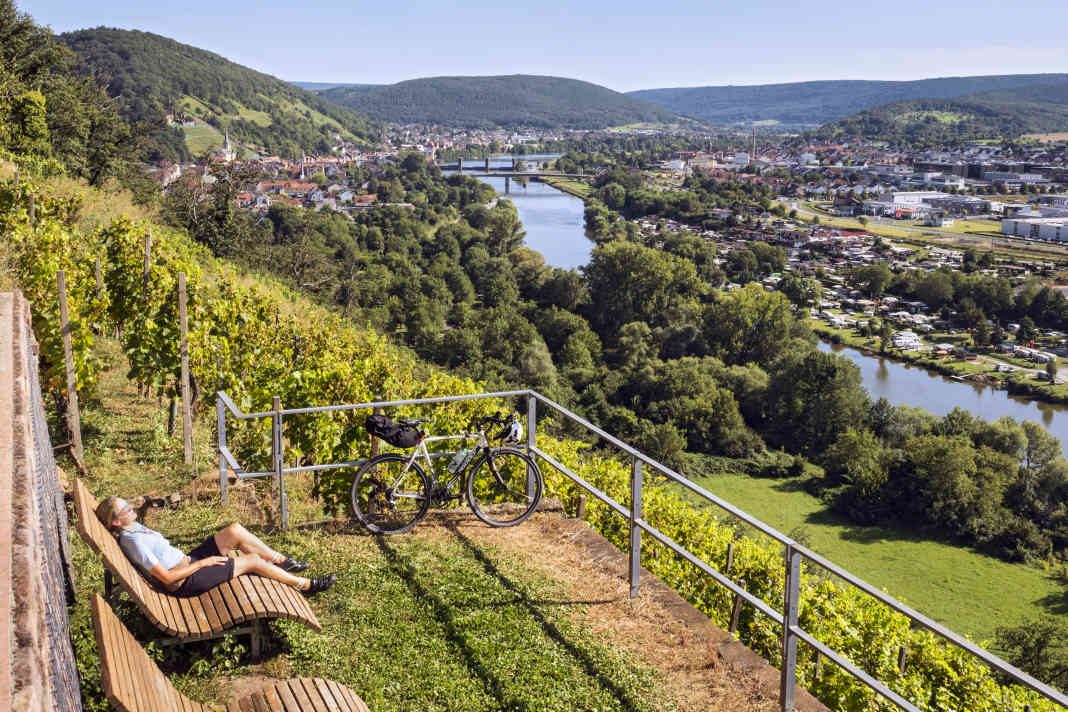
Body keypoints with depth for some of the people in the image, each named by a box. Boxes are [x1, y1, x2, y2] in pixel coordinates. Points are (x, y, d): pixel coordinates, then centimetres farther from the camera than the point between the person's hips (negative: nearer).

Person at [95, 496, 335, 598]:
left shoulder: (133, 527, 6)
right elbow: (166, 577, -26)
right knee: (252, 560, -7)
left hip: (187, 563, 9)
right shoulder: (134, 543, -25)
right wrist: (203, 562, -19)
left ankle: (283, 561, 12)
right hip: (185, 582, -9)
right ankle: (305, 585, 8)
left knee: (236, 531, -2)